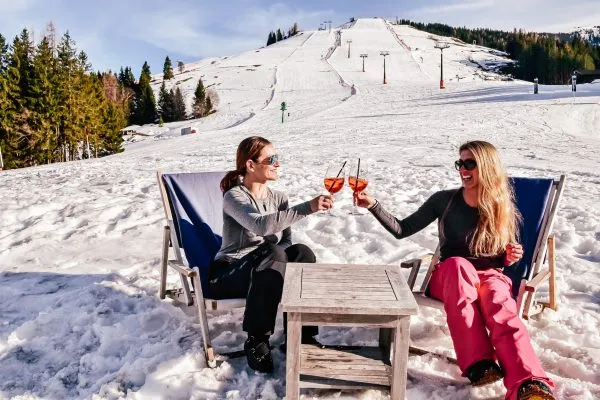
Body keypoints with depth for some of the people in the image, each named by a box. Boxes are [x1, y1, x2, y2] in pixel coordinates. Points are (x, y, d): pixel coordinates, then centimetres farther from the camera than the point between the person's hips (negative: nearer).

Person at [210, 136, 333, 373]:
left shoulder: (278, 198, 7)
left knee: (302, 252, -25)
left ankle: (301, 333, -16)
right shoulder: (234, 196, -13)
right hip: (229, 273, -5)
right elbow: (261, 225, -33)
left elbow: (286, 240, 4)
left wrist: (281, 261, -20)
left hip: (264, 270, 5)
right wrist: (308, 207, -40)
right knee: (273, 253, -35)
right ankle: (256, 342, -23)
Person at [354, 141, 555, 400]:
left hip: (490, 277, 1)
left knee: (500, 305, -37)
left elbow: (504, 259, 12)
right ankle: (478, 364, -45)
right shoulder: (444, 200, -1)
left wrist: (511, 257, -12)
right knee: (458, 264, -38)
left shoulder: (504, 211, 2)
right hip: (448, 278, 0)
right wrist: (373, 205, -15)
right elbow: (402, 230, -2)